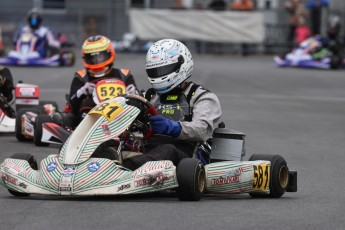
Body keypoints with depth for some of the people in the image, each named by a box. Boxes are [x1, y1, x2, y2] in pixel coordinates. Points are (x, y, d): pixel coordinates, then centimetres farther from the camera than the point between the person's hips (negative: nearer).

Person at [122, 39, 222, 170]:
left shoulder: (203, 98, 13)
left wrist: (172, 127, -28)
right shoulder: (150, 96, 31)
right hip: (147, 152, 5)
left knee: (168, 150, -42)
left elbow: (202, 129, -7)